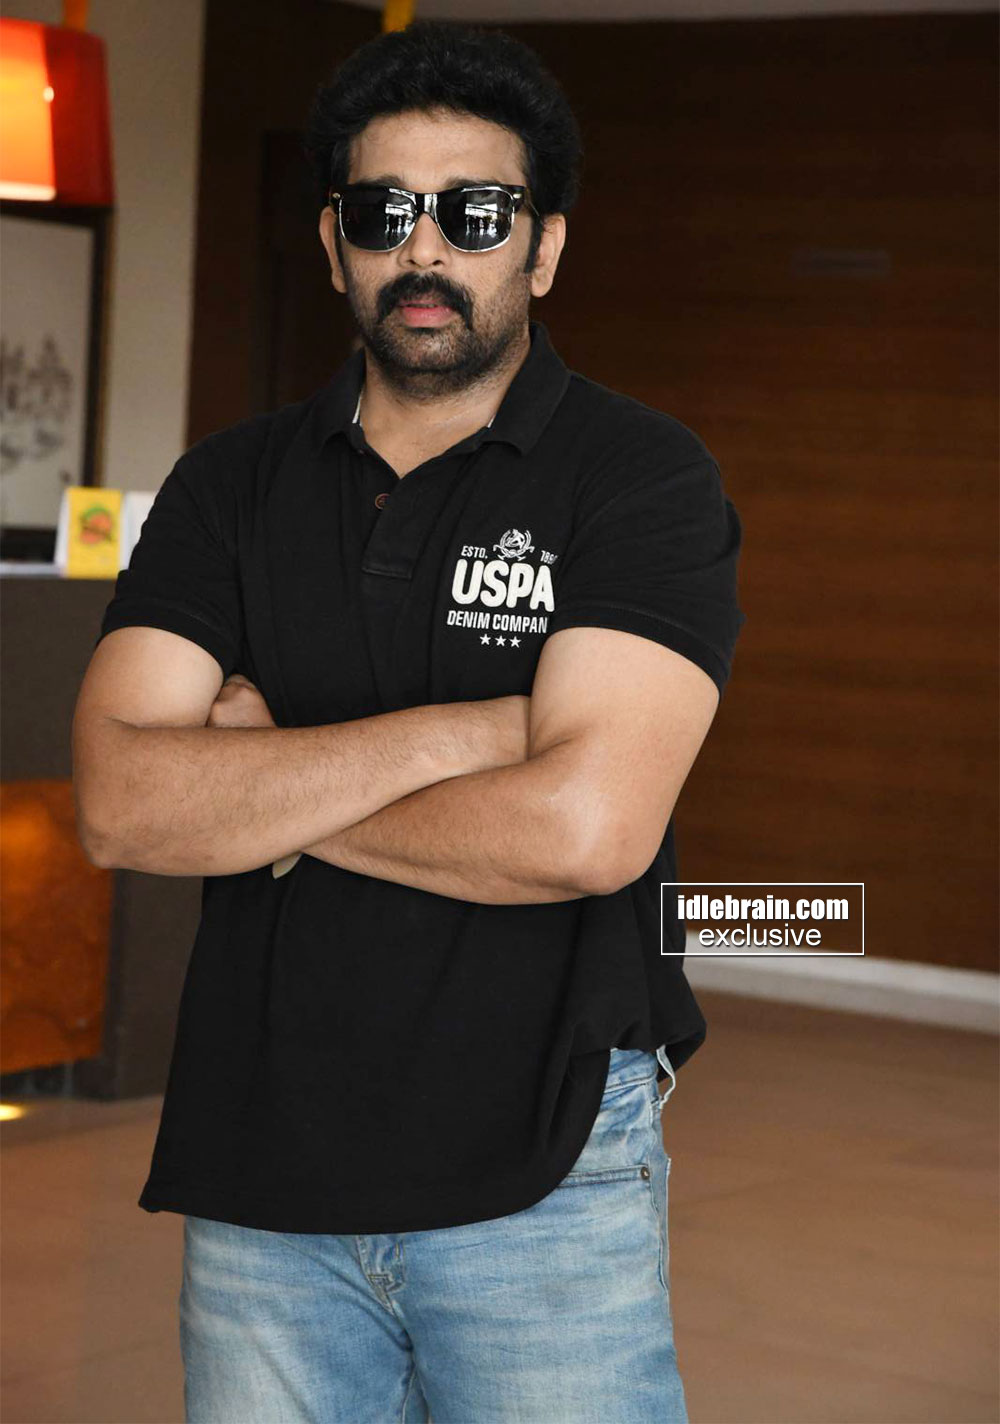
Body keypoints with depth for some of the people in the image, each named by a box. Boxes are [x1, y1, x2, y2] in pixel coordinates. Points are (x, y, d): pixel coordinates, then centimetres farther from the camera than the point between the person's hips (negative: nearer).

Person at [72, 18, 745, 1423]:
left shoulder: (644, 477, -5)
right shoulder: (231, 487, 7)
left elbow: (587, 825, -19)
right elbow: (120, 805, -7)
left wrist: (263, 791, -7)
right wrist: (460, 732, -15)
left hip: (543, 1181, -3)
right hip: (259, 1173, 3)